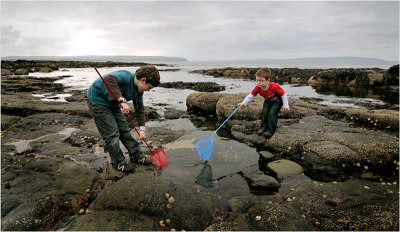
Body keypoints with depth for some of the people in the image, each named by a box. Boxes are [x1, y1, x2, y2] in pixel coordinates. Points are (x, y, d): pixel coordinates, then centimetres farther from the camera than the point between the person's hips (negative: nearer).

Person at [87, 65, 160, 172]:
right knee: (112, 134, -6)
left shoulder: (139, 89, -4)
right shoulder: (126, 76, -30)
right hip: (98, 101, -8)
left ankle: (137, 156, 24)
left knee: (124, 130, 12)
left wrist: (142, 128, -2)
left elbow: (139, 108, 4)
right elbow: (109, 79, -49)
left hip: (113, 103, 8)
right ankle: (118, 162, 10)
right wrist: (122, 100, -54)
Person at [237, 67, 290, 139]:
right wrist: (243, 103, -24)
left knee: (272, 113, -17)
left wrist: (285, 106, -15)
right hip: (267, 101, 5)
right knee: (264, 113, -5)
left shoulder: (274, 87, -36)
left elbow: (283, 94, -22)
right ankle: (263, 127, 14)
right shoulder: (257, 88, -23)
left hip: (277, 101, -5)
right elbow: (251, 96, -14)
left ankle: (271, 131, -7)